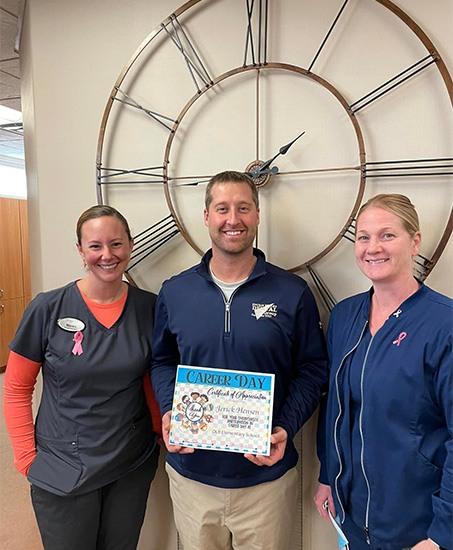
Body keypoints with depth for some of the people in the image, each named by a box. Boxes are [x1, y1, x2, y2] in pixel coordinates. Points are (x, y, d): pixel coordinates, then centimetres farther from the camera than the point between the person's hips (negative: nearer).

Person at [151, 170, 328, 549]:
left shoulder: (293, 293, -10)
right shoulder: (174, 291, -4)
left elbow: (312, 369, -4)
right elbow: (163, 362, 7)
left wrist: (285, 429, -16)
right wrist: (169, 413, -9)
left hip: (266, 477, -1)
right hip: (191, 474, 2)